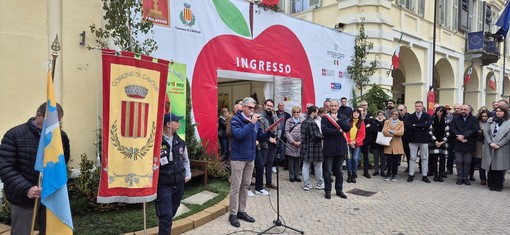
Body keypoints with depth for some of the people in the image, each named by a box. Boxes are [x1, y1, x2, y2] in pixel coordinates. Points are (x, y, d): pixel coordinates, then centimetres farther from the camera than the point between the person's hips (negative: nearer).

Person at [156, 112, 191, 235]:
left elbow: (185, 160, 20)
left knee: (171, 214, 20)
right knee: (166, 216, -7)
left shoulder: (180, 142, 6)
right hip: (163, 185, -7)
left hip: (179, 184, 7)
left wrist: (188, 174, 14)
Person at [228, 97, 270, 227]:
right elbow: (238, 135, -26)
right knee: (236, 187, 0)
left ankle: (241, 211, 25)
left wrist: (269, 132, -8)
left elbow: (261, 137, 11)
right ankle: (233, 214, 10)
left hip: (250, 158, 7)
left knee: (245, 186, 14)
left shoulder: (255, 121, 8)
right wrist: (251, 123, -27)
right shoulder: (236, 119, -10)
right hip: (238, 158, -6)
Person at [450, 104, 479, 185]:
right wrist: (460, 138, -15)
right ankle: (459, 177, 12)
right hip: (458, 144, 1)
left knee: (467, 162, 5)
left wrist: (463, 136, -19)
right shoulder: (455, 119, 7)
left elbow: (475, 130, -10)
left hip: (469, 144, -1)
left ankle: (465, 178, 14)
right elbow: (453, 129, -3)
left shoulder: (474, 119, 2)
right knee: (459, 161, 4)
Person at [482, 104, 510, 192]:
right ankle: (491, 184, 13)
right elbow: (485, 131, 0)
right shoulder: (490, 120, 8)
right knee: (491, 165, 4)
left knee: (500, 166, 0)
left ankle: (499, 185, 10)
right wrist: (490, 143, -11)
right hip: (490, 147, 2)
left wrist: (499, 144, -12)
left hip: (502, 148, -2)